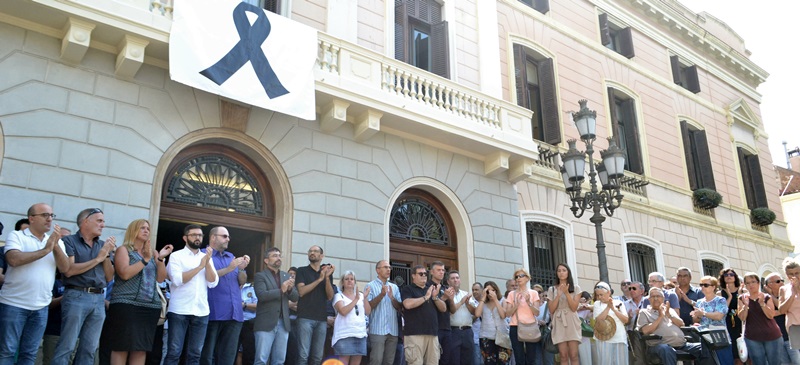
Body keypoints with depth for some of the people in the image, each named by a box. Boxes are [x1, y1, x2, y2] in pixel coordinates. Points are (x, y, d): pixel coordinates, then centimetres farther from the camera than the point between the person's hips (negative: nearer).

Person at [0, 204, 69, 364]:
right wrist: (45, 250, -17)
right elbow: (14, 260, -20)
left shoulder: (57, 242, 10)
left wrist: (56, 246, -15)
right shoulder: (16, 236, -2)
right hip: (13, 304, -4)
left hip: (41, 307, 4)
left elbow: (65, 268, -1)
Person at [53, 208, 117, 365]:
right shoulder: (70, 241, 1)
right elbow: (69, 270, -12)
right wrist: (98, 259, -7)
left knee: (89, 349, 7)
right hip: (76, 297, -5)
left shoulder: (103, 245, 16)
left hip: (99, 299, 5)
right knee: (66, 346, -5)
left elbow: (109, 277, 12)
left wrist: (107, 255, -1)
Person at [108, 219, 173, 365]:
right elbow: (125, 274, -12)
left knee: (142, 347, 4)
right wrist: (146, 259, -12)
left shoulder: (152, 252, 17)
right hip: (126, 304, -5)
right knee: (122, 346, -6)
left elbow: (161, 278, 10)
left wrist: (160, 258, -3)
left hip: (150, 306, 5)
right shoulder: (124, 249, 4)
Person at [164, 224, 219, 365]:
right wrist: (200, 267, -12)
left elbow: (213, 283, 3)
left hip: (201, 312, 4)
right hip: (179, 311, -4)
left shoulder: (206, 258, 14)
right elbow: (177, 280, -13)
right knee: (174, 352, -2)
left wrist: (207, 263, -9)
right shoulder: (176, 256, 2)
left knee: (195, 354, 7)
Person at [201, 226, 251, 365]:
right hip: (213, 313, -5)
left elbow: (242, 282, 17)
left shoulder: (231, 256, 19)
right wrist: (229, 268, -15)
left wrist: (241, 268, -2)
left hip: (234, 313, 5)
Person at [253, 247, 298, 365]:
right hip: (266, 323, -5)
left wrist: (290, 288, -9)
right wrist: (281, 290, -18)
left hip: (283, 323, 5)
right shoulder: (260, 276, -1)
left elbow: (295, 297, 11)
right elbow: (261, 295, -16)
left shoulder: (287, 276, 16)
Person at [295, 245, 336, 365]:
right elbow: (301, 291, -8)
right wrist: (319, 279, -13)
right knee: (303, 355, -10)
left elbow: (330, 296, 6)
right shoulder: (302, 271, 7)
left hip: (322, 319, 3)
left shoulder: (327, 273, 15)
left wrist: (327, 277, -8)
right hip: (305, 318, -3)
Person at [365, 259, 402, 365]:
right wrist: (381, 294, -19)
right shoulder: (371, 286, 1)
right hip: (377, 330, -5)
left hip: (393, 330, 5)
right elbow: (368, 306, -9)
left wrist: (392, 297, -10)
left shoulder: (394, 287, 15)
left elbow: (399, 307, 8)